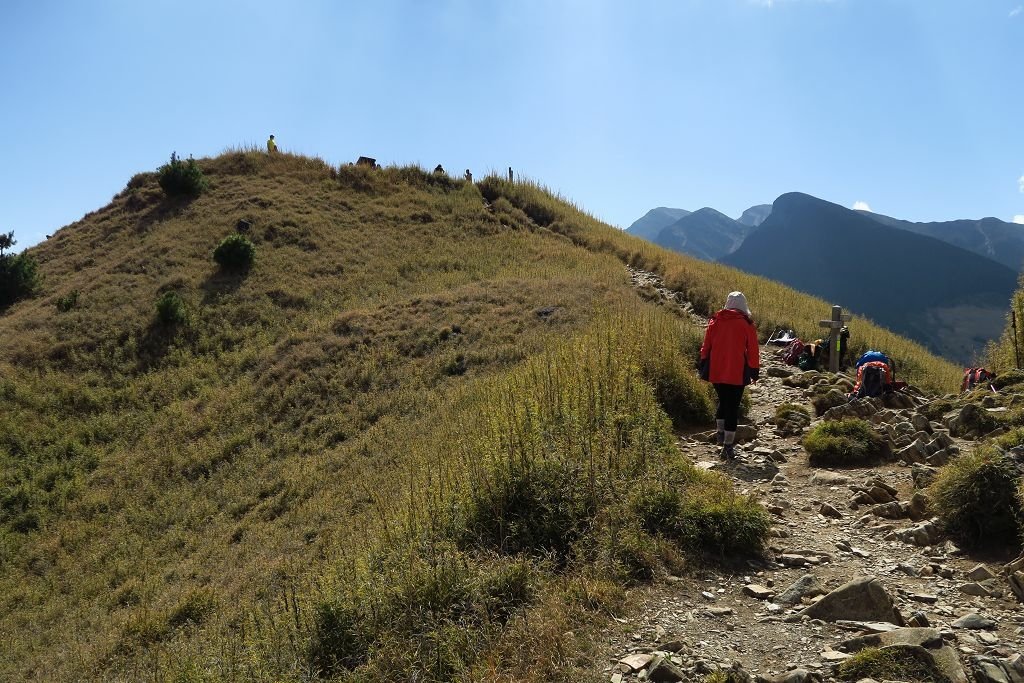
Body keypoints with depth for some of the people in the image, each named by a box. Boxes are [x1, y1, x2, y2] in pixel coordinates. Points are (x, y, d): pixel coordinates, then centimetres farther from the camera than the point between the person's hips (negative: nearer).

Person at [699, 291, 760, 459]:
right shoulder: (746, 324, -3)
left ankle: (720, 431, 17)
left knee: (723, 401, 25)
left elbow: (706, 346, 7)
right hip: (737, 374, -3)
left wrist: (703, 369, 14)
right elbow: (753, 351, 0)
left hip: (716, 371, 3)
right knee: (733, 407, 3)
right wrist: (755, 371, 10)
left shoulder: (715, 321, 4)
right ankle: (728, 446, 4)